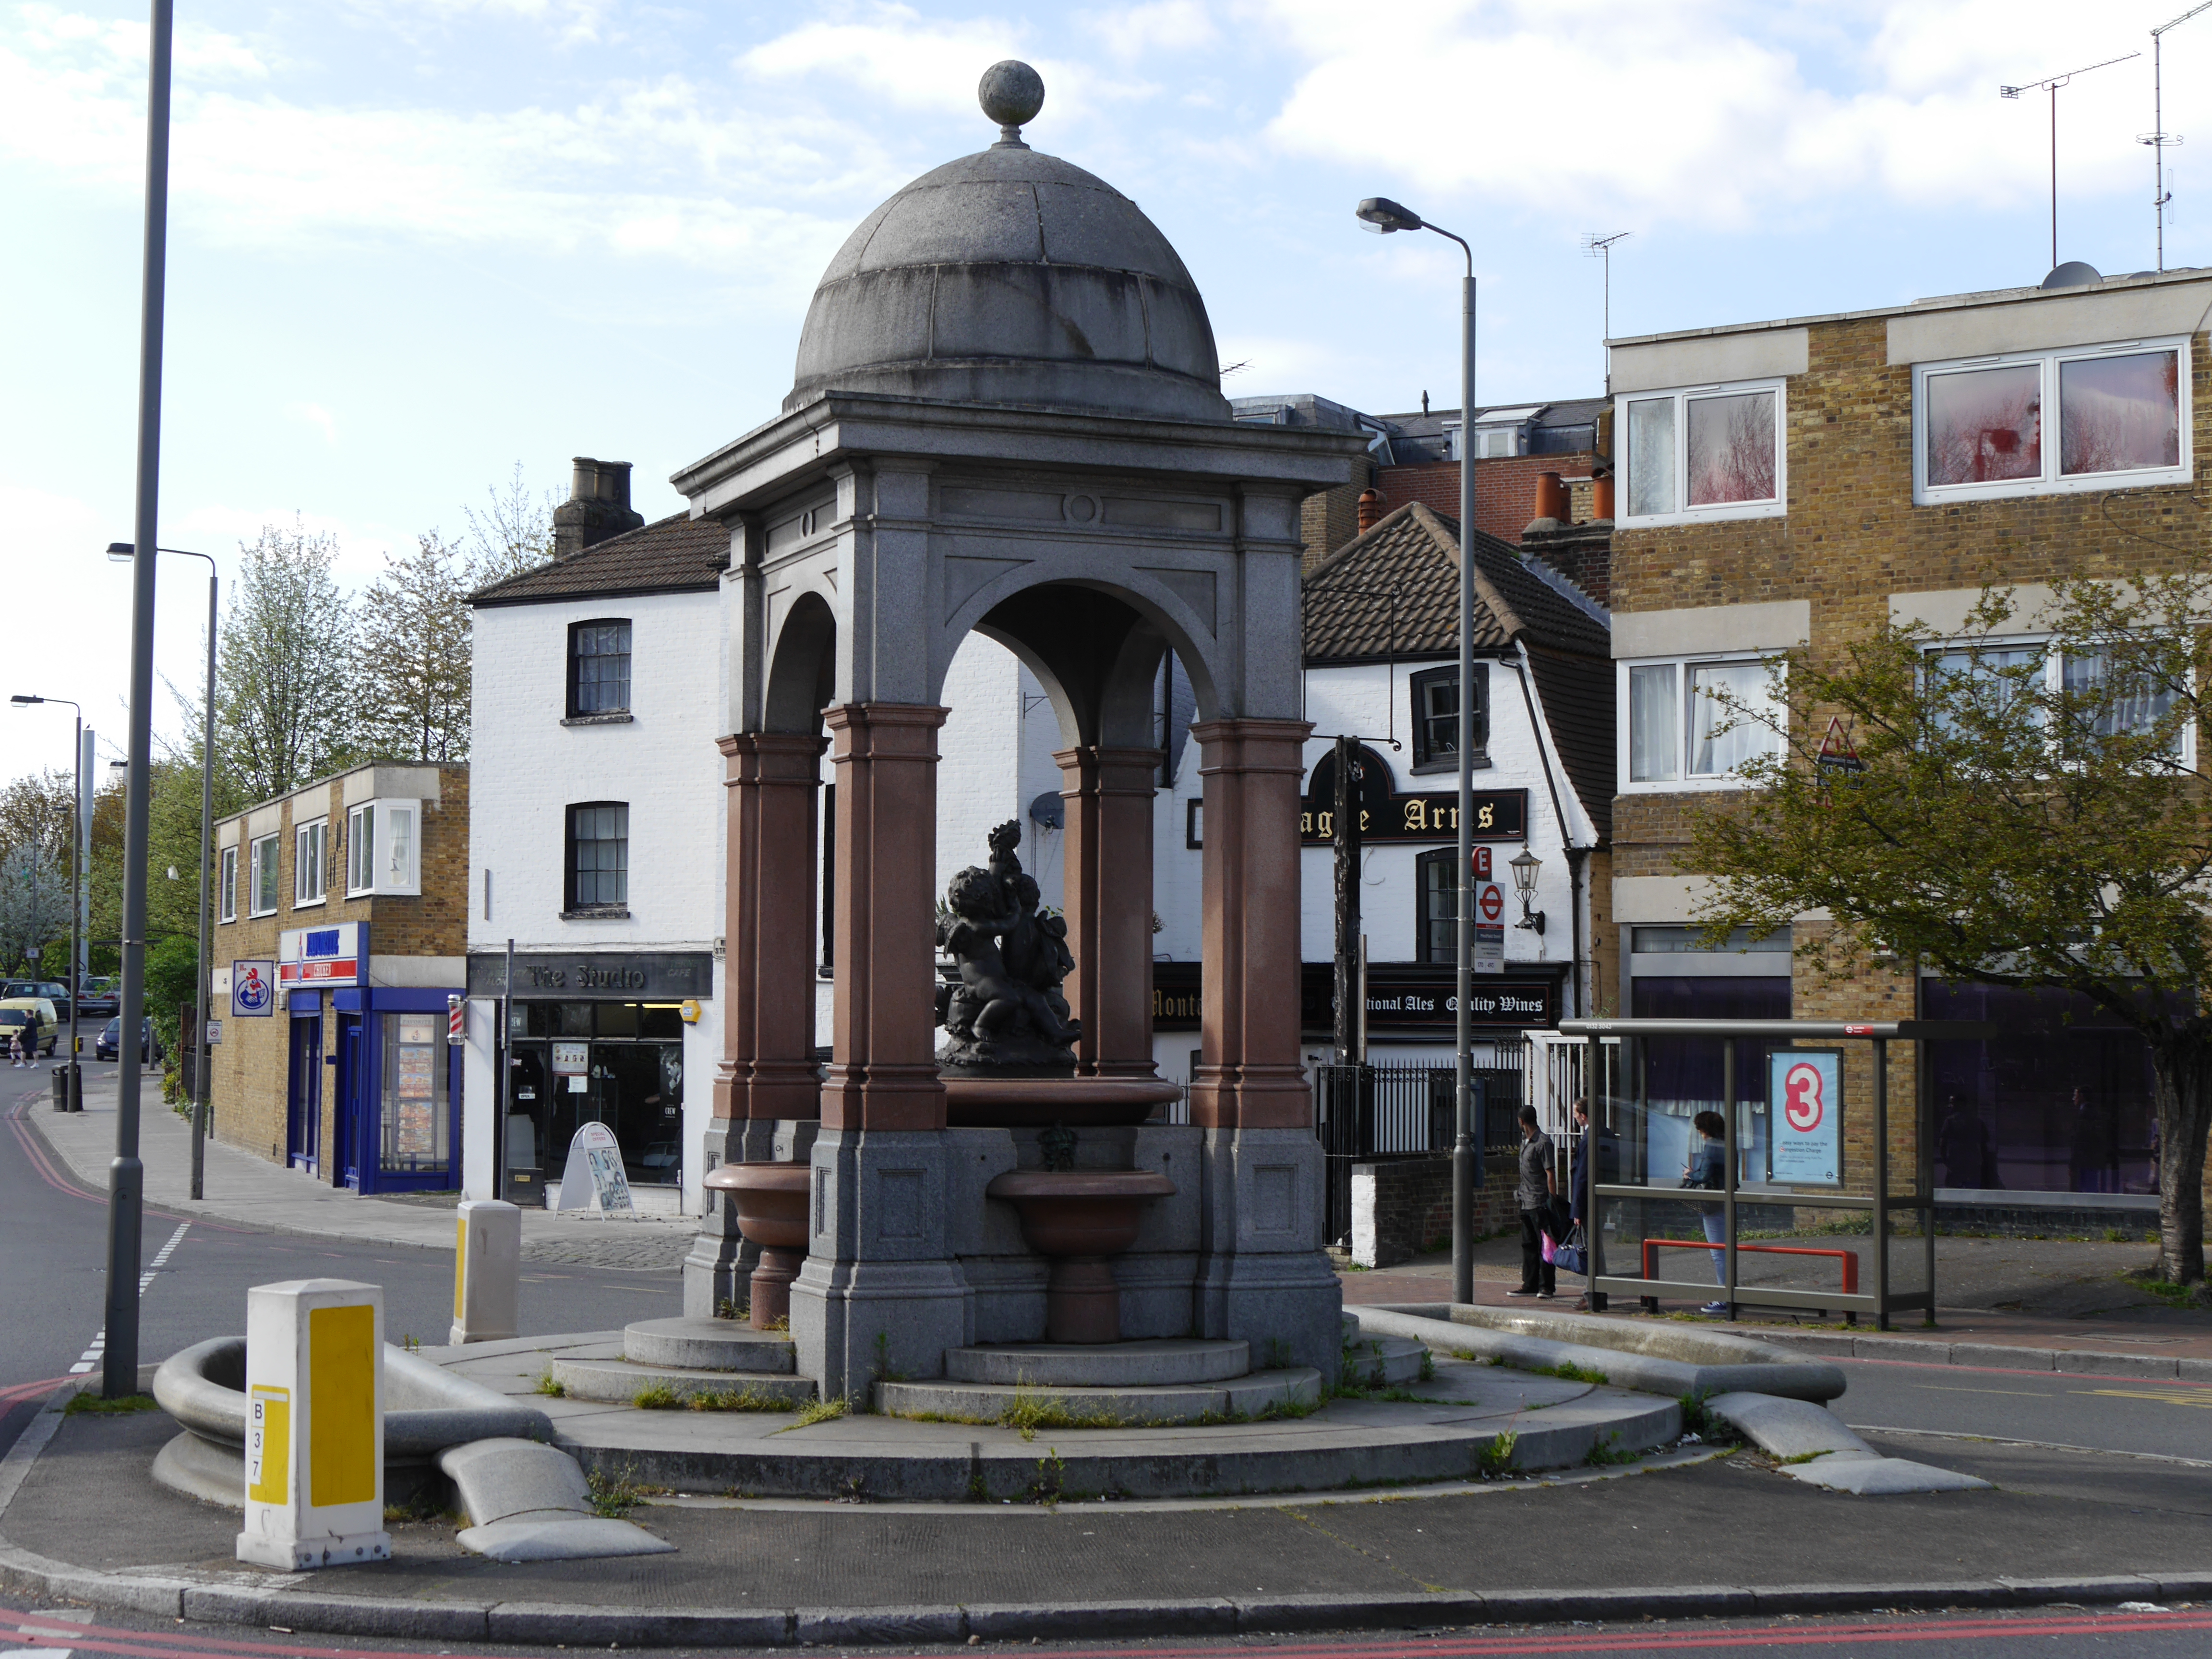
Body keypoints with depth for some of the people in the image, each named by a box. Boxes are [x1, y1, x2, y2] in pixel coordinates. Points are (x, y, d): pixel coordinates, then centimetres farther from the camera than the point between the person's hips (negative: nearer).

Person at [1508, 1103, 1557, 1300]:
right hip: (1526, 1201, 9)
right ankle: (1530, 1285, 16)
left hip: (1540, 1203, -9)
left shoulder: (1543, 1143, -13)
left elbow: (1550, 1175, -14)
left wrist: (1552, 1200, -15)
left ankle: (1547, 1287, -1)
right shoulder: (1525, 1140, 13)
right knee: (1528, 1245, 11)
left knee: (1544, 1245, -4)